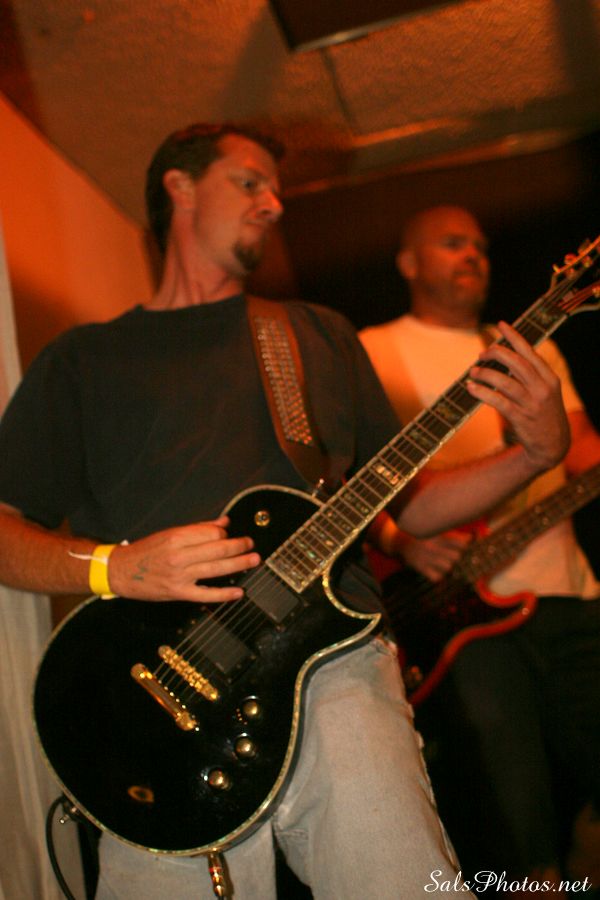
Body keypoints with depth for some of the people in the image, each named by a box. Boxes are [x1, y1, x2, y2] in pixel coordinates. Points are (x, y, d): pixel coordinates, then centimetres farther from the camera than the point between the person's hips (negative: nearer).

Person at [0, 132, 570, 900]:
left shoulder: (320, 334, 20)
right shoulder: (83, 359, 14)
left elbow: (407, 505, 19)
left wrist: (537, 454, 5)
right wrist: (115, 568, -10)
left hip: (331, 653, 2)